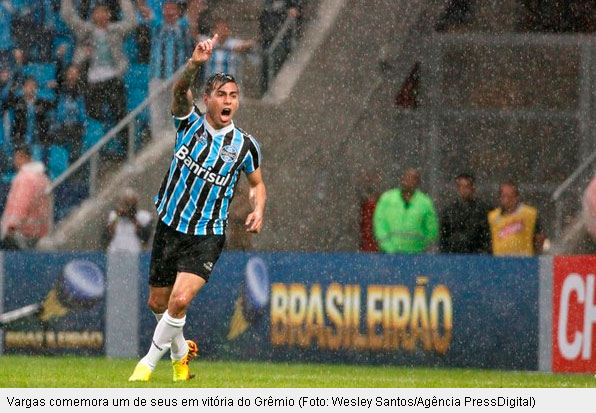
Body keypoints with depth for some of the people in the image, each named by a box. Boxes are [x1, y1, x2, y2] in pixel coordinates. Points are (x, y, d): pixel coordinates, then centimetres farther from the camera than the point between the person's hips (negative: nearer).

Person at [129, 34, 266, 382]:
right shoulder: (190, 123, -3)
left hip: (206, 237, -2)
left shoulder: (245, 145, -2)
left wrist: (258, 210, -7)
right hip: (170, 226, 2)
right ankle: (180, 352, 41)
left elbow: (257, 183, 15)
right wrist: (195, 64, -44)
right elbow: (181, 90, -24)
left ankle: (149, 362, -2)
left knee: (180, 301, -20)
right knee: (158, 303, 12)